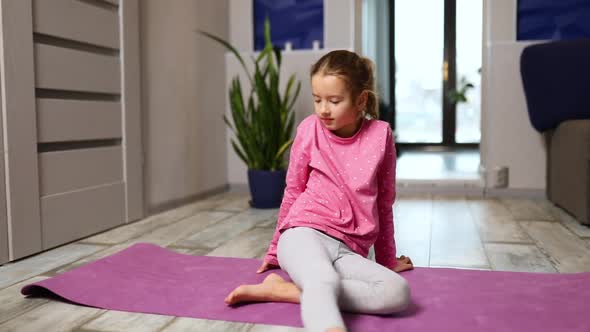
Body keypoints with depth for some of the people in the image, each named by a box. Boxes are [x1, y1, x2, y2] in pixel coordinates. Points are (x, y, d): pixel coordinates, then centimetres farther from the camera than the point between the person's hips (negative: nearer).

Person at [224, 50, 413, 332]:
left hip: (349, 251, 2)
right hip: (304, 233, -2)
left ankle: (281, 289, -26)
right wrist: (275, 250, 23)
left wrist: (387, 259, 23)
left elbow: (385, 202, 14)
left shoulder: (380, 134, 4)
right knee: (325, 281, -34)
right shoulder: (310, 129, 3)